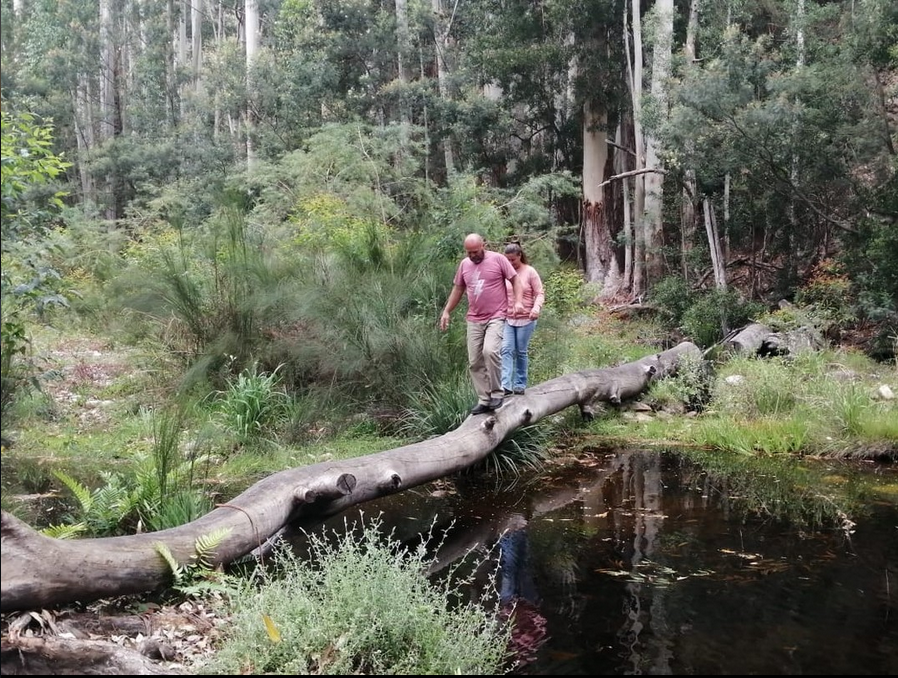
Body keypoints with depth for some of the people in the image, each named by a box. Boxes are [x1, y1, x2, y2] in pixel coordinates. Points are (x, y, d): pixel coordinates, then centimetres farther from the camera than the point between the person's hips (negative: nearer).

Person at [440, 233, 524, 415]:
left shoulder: (498, 259, -5)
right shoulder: (464, 264, 10)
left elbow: (515, 280, -1)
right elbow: (457, 289, 19)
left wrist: (518, 301, -14)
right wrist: (446, 312, 16)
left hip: (496, 317, -5)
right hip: (474, 320, 6)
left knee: (490, 351, -26)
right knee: (474, 363, 3)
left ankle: (497, 393, -11)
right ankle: (484, 400, 11)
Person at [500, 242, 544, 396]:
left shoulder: (530, 272, -4)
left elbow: (540, 294, -4)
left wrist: (536, 308, -22)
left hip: (525, 319, -2)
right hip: (507, 319, 2)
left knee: (521, 352, 5)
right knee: (506, 350, -9)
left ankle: (520, 385, 15)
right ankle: (506, 386, -14)